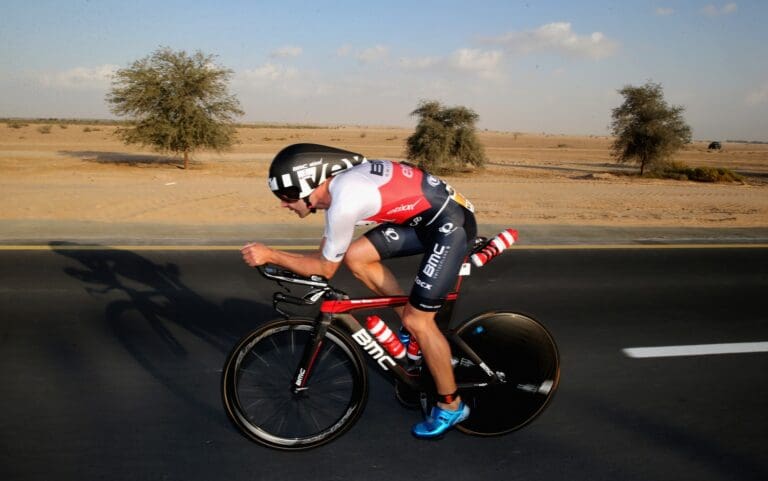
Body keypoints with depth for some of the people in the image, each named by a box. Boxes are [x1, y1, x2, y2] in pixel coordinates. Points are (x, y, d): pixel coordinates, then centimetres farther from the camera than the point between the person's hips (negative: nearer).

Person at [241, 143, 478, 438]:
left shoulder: (345, 200, -24)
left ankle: (451, 406, 14)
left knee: (416, 320, -5)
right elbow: (328, 252, 14)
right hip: (425, 217, 9)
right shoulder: (339, 181, 3)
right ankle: (417, 327, 15)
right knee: (356, 256, -1)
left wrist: (270, 255, -11)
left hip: (451, 223, -9)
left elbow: (326, 268, -12)